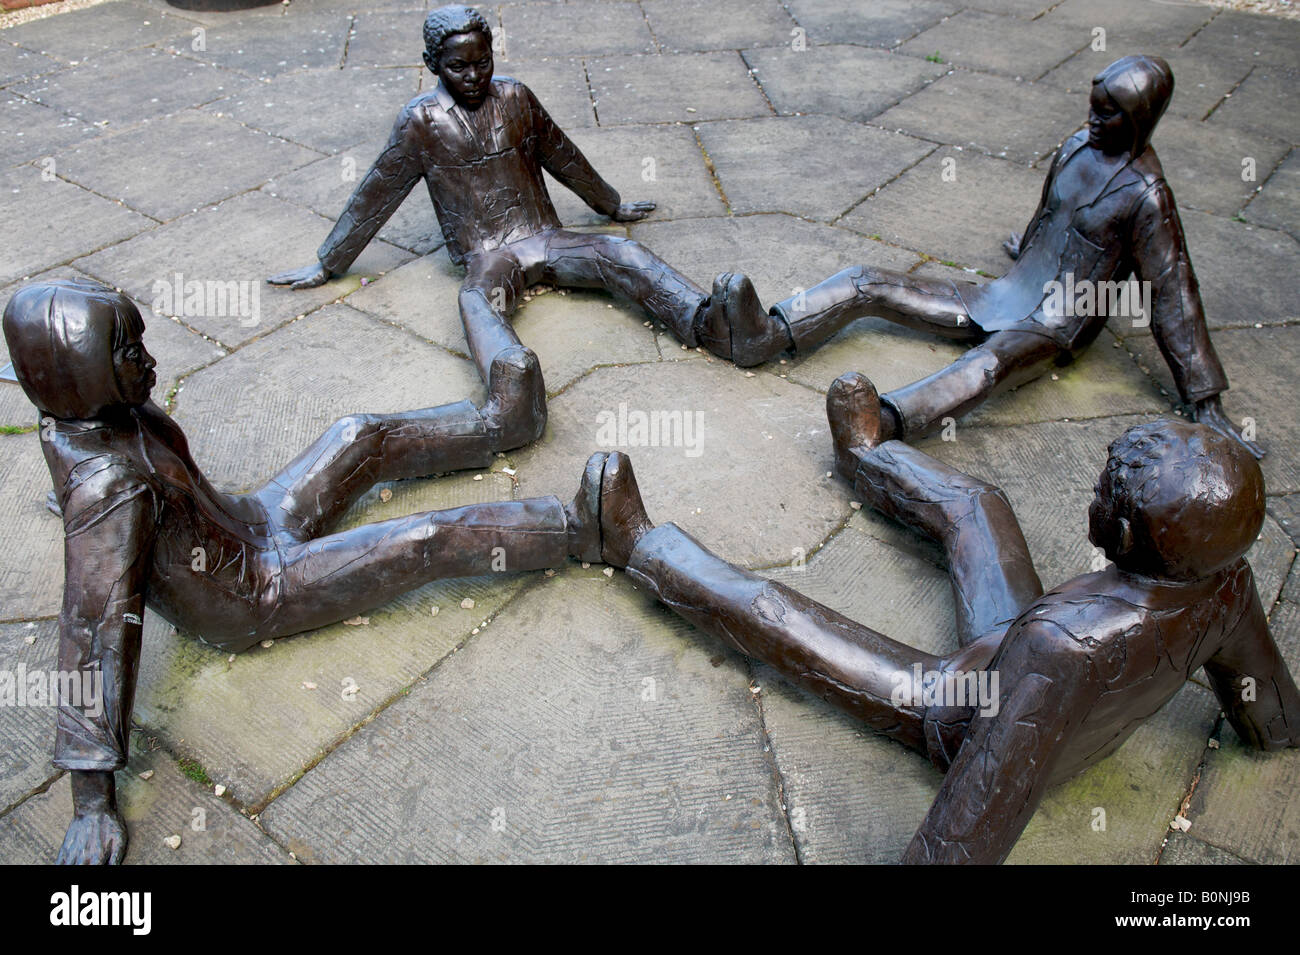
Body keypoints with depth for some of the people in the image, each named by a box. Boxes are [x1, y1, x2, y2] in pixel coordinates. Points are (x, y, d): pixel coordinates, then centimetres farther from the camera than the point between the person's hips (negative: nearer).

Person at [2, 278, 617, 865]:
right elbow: (96, 631, -37)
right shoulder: (105, 486, -37)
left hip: (253, 522, 9)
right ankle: (575, 528, 1)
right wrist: (93, 805, -33)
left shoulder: (96, 412, -12)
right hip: (252, 600, -9)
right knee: (432, 542, -14)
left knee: (362, 437, 12)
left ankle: (495, 426, 30)